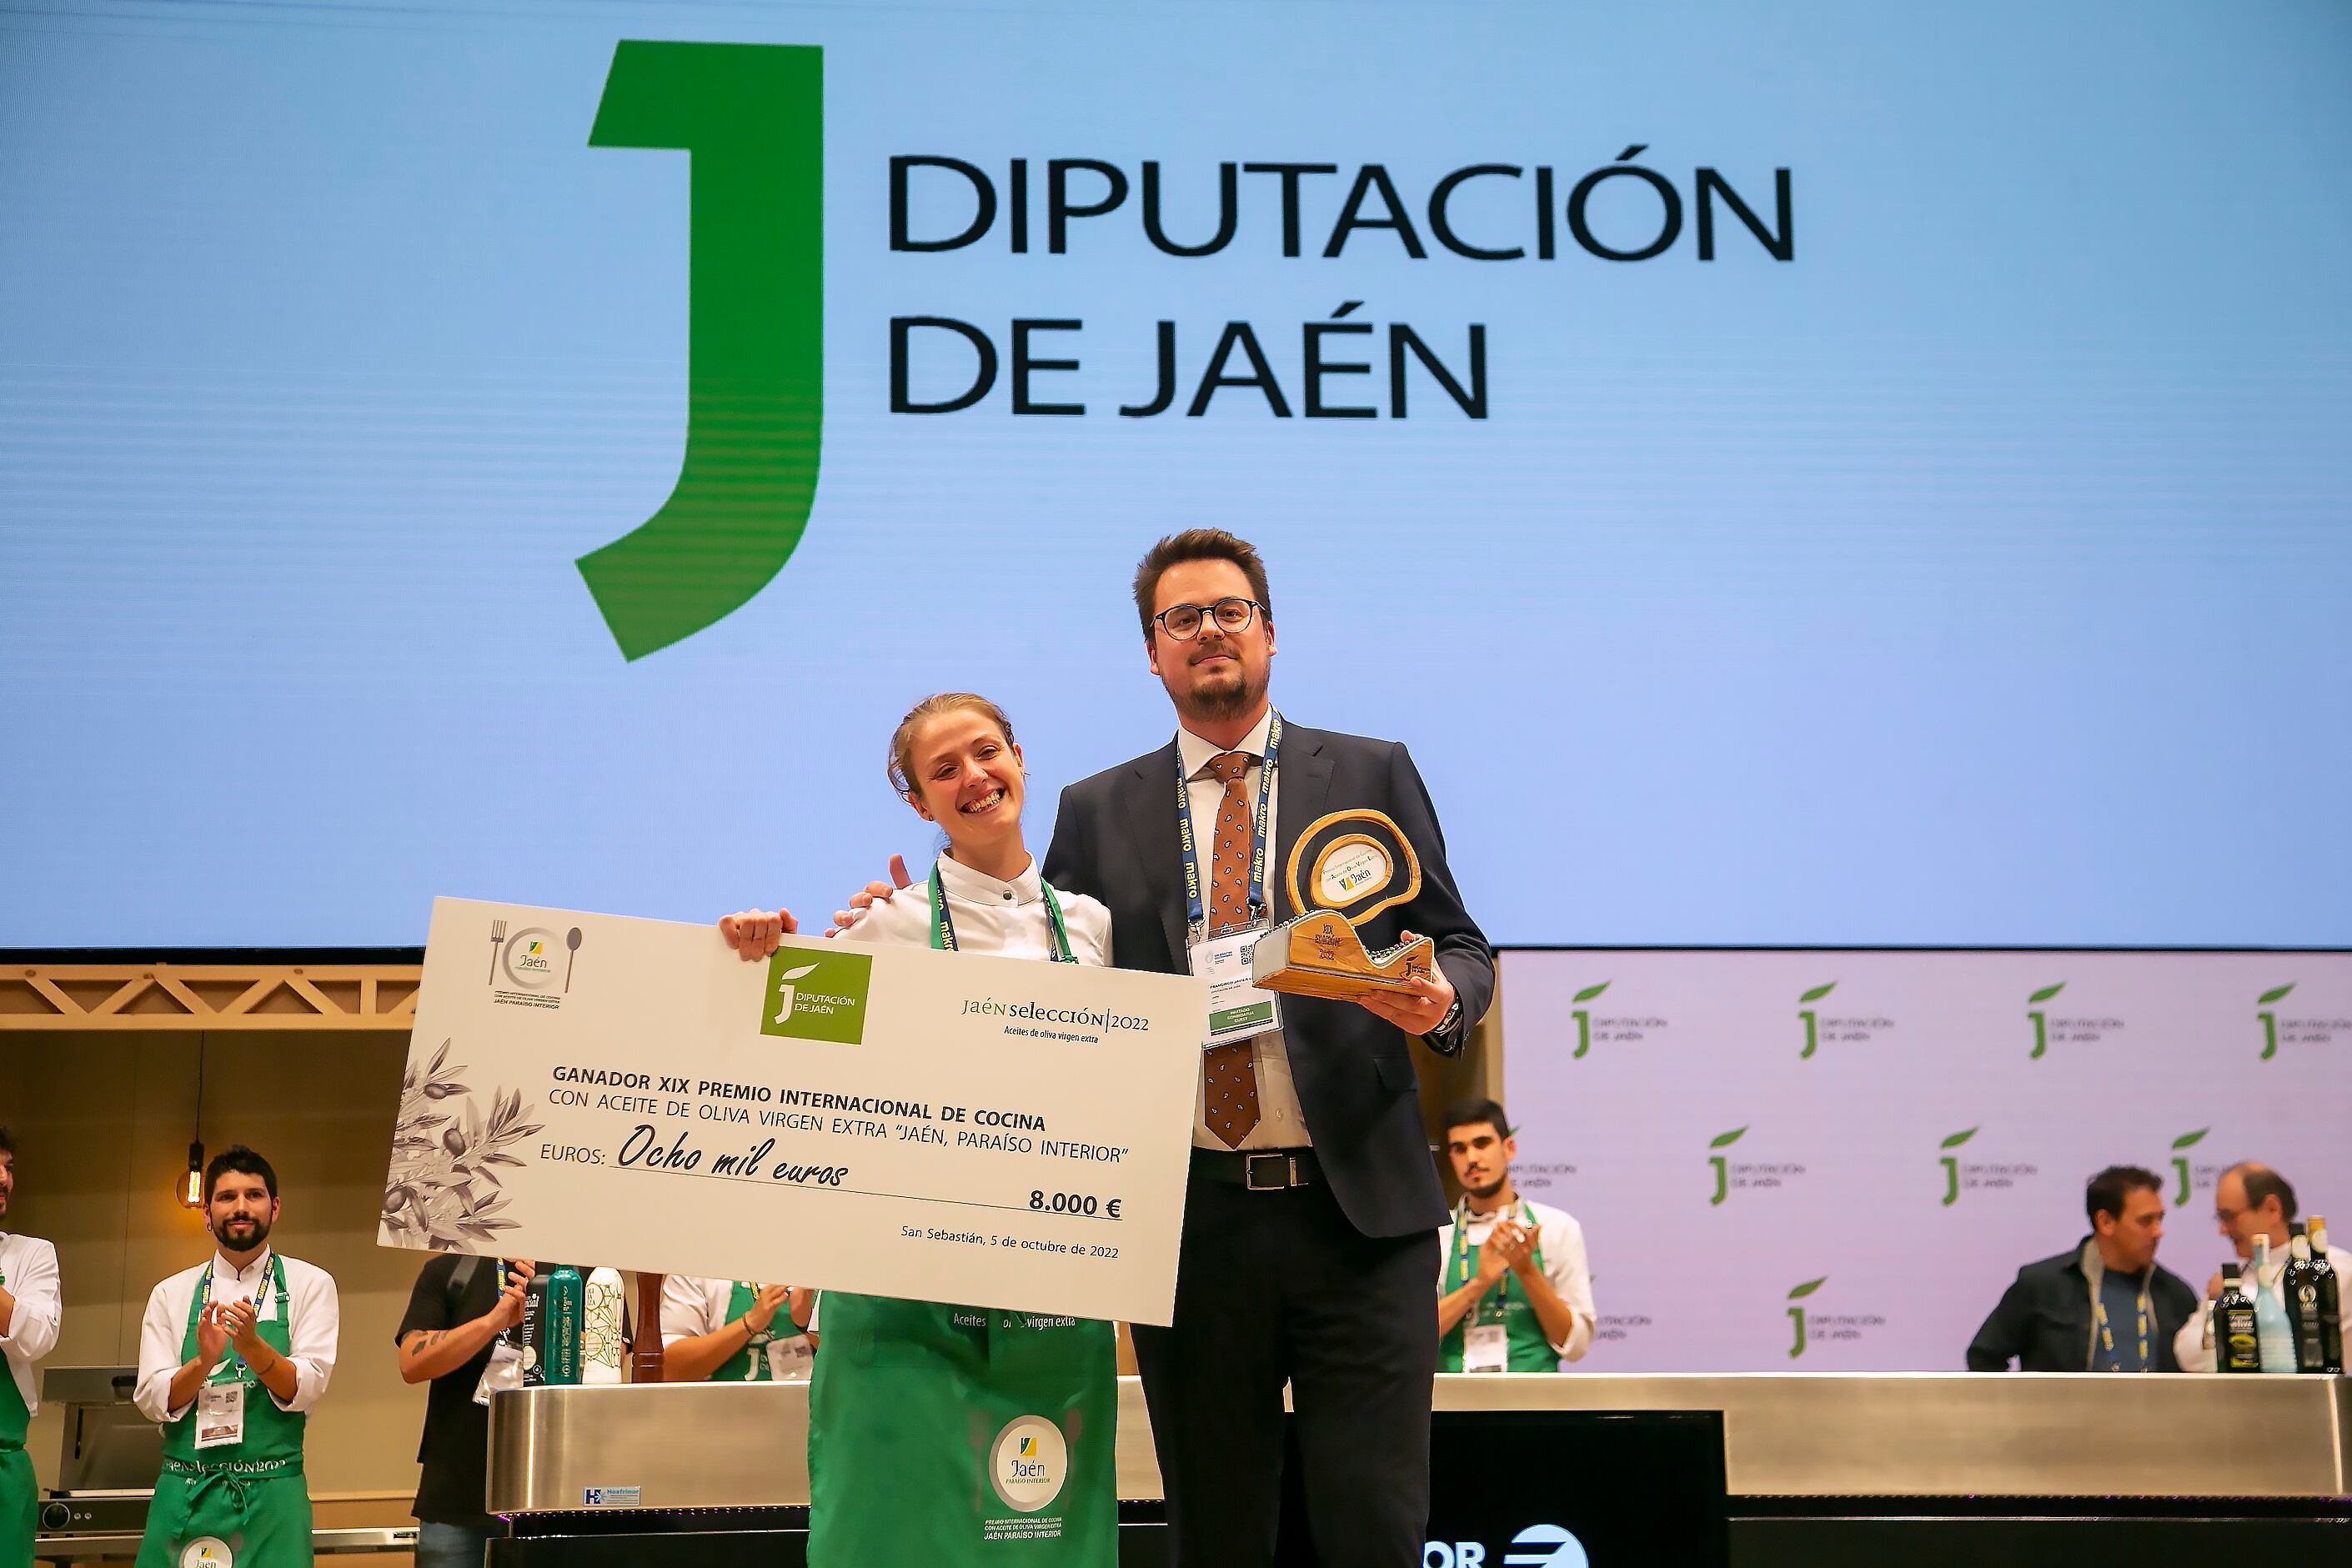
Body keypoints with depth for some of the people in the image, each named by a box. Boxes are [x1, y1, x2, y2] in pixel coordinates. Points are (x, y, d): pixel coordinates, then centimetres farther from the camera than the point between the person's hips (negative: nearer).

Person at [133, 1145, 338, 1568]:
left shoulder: (310, 1286, 3)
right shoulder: (171, 1294, 8)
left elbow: (306, 1390, -6)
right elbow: (152, 1399, 0)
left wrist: (253, 1346, -24)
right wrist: (204, 1362, -19)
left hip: (271, 1496, -1)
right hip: (182, 1495, 1)